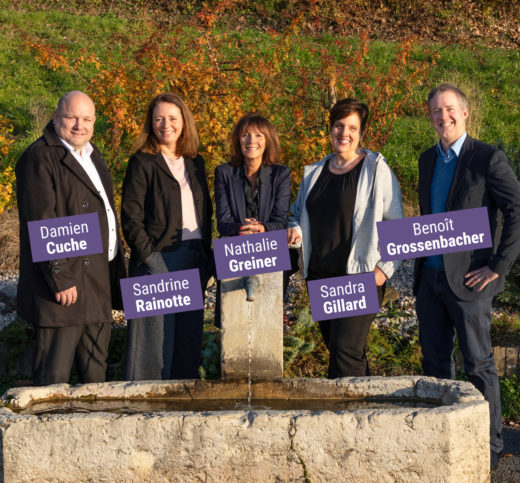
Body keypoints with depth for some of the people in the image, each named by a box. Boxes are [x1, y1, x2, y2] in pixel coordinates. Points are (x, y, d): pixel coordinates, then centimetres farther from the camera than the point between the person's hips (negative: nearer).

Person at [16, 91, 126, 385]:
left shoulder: (93, 155, 18)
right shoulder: (40, 158, -10)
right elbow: (41, 224, -16)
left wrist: (118, 269, 17)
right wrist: (59, 278, -20)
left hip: (99, 282, 9)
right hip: (66, 280, -9)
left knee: (95, 374, 16)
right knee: (55, 375, -4)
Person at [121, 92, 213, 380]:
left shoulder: (195, 162, 15)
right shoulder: (142, 162, -3)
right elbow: (131, 217, -8)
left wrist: (206, 255, 9)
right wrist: (147, 257, -15)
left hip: (193, 259, 6)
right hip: (158, 259, -5)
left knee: (190, 331, 9)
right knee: (155, 331, -4)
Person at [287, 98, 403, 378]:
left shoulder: (376, 170, -3)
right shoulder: (314, 173, 13)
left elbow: (396, 224, -3)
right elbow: (297, 214, 26)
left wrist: (385, 268, -11)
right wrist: (295, 230, 2)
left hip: (360, 276, -6)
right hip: (320, 276, 6)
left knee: (345, 350, -14)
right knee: (334, 345, 12)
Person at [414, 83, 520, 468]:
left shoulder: (489, 159, -10)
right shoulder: (428, 159, 12)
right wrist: (421, 263, 14)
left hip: (467, 278, -6)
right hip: (429, 277, 6)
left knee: (479, 364, 1)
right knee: (435, 361, 12)